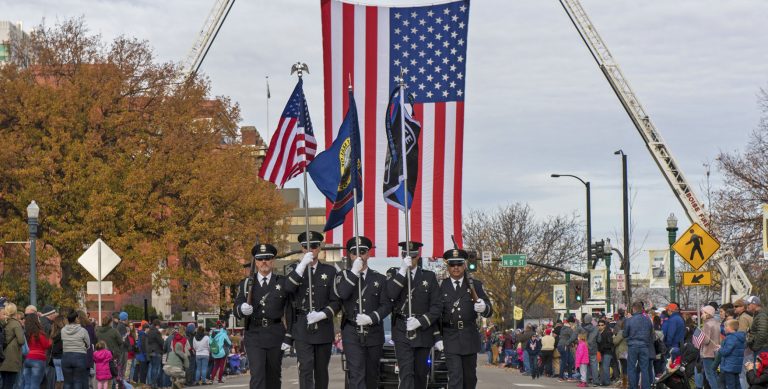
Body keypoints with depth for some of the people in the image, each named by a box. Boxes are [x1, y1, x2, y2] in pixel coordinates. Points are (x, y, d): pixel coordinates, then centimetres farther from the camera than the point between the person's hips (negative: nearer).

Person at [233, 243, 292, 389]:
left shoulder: (283, 283, 5)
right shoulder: (246, 284, 8)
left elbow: (290, 311, 2)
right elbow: (236, 310, 3)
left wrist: (288, 338, -5)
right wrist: (242, 309, -23)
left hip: (276, 336, 0)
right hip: (254, 336, 0)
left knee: (273, 376, 7)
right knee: (257, 374, -12)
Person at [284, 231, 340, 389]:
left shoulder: (330, 271, 7)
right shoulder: (295, 270, 8)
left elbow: (336, 301, 2)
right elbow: (288, 289, -14)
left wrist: (322, 314, -15)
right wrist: (302, 265, -22)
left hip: (323, 327, 1)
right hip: (302, 329, -1)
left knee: (321, 370, 8)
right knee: (305, 368, -12)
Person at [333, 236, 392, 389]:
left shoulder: (380, 279, 8)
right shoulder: (343, 276, 5)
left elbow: (386, 305, 0)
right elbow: (341, 294, -16)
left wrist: (371, 317, -16)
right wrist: (354, 272, -17)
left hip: (374, 334, 2)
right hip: (352, 335, -2)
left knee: (372, 374, 12)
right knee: (356, 374, -12)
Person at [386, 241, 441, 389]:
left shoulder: (429, 276, 8)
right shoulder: (394, 273, 6)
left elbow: (436, 306, 2)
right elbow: (390, 294, -14)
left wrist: (420, 321, -11)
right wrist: (403, 271, -18)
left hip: (423, 331, 2)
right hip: (402, 332, -2)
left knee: (420, 373, 9)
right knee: (406, 372, -14)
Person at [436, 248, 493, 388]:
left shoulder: (475, 285, 5)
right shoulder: (441, 286, 2)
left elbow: (489, 311, 1)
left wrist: (484, 308, -23)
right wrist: (437, 338, -5)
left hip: (470, 338, 2)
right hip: (450, 339, -2)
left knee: (470, 377, 12)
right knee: (455, 377, -11)